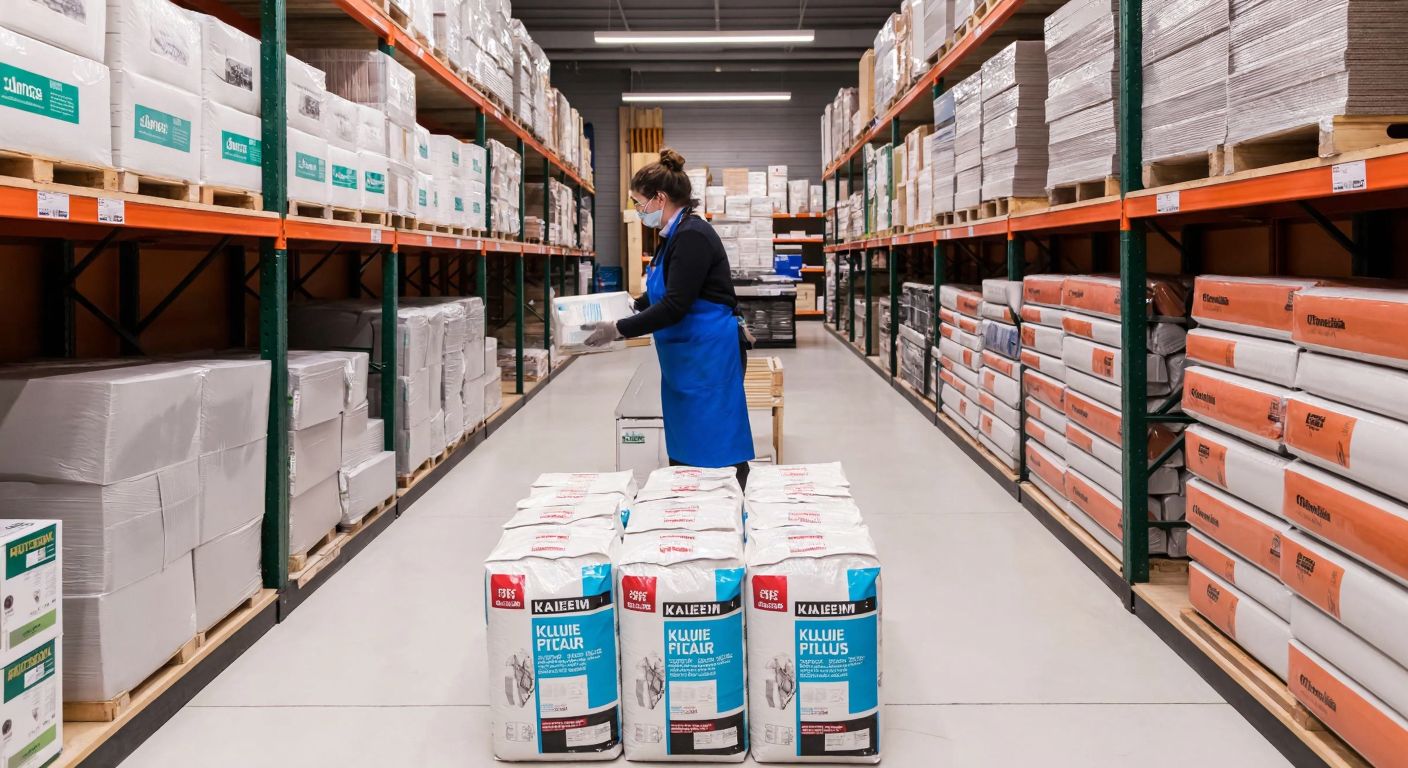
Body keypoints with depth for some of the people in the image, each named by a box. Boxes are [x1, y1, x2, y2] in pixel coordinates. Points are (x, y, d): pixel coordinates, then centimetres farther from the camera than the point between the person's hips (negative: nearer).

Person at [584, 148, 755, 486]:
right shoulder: (673, 235, 12)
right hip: (686, 357, 10)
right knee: (683, 449, 14)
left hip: (710, 353, -10)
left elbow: (674, 307, -23)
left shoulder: (692, 236, -18)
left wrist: (619, 330, -19)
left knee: (714, 448, -4)